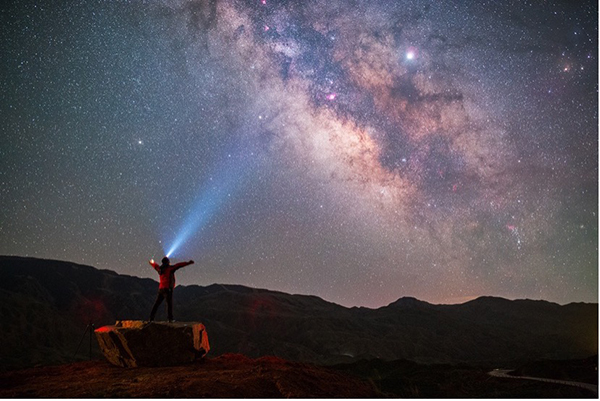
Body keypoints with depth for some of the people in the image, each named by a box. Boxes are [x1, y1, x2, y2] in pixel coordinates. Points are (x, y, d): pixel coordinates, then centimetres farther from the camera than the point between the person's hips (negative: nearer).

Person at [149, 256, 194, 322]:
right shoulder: (170, 268, -7)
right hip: (168, 289, -7)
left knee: (157, 304, 11)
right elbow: (178, 265, -16)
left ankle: (151, 318, 12)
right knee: (169, 304, -6)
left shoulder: (160, 269, 13)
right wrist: (188, 263, -22)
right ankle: (170, 318, -14)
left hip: (161, 289, 7)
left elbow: (155, 265, 33)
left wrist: (151, 262, 56)